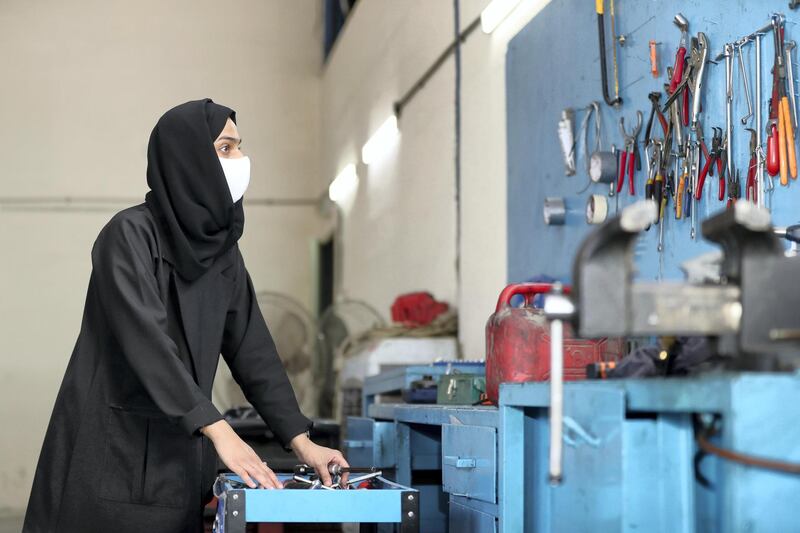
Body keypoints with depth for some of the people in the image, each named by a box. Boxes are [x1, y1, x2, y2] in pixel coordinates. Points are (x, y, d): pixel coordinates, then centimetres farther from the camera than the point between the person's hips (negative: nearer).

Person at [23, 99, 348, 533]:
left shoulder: (222, 249, 10)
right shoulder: (130, 234, -12)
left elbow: (251, 349, 9)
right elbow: (146, 339, -23)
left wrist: (299, 439, 0)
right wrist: (218, 430, -29)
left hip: (181, 450, 6)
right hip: (111, 445, -6)